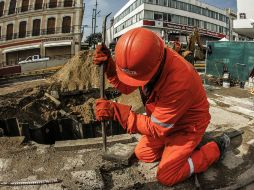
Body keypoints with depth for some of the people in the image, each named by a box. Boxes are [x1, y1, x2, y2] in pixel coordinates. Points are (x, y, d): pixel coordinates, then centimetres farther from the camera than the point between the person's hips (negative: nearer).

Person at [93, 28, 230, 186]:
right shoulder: (148, 60, -20)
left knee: (166, 176, -3)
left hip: (188, 124, -6)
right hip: (165, 119, 7)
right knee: (142, 154, 8)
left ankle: (216, 148, 10)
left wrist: (116, 111, -34)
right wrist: (109, 65, -24)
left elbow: (156, 128, -29)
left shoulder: (179, 80, -41)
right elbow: (126, 87, -6)